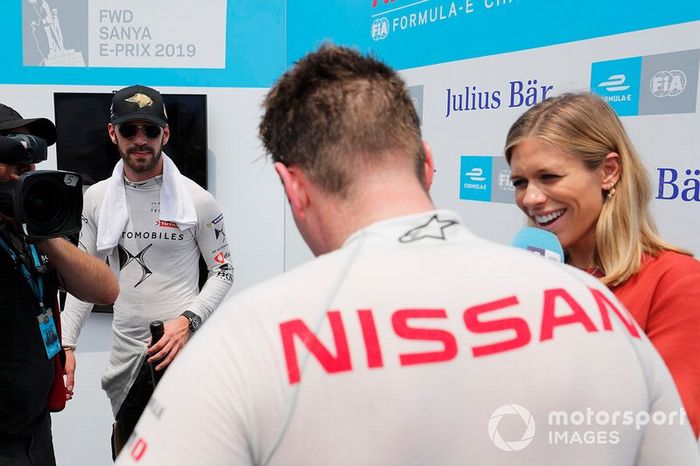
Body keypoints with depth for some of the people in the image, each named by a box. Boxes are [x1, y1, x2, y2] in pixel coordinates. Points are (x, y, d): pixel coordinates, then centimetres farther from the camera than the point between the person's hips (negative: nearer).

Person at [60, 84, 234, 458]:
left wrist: (188, 320, -17)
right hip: (125, 347, 4)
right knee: (125, 444, 18)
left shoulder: (197, 199, -8)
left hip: (183, 346, -4)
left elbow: (223, 272, -2)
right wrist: (65, 344, 3)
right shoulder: (96, 197, 4)